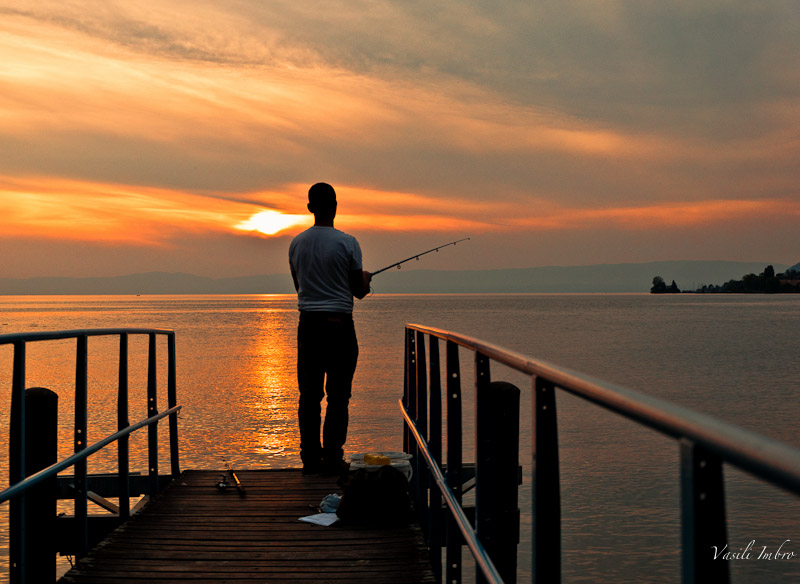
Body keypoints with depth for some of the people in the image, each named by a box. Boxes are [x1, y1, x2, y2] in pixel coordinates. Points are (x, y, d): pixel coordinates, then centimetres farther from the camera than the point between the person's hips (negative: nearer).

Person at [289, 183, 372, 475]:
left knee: (309, 395, 8)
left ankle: (310, 458, 11)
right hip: (339, 325, -4)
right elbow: (359, 291, -2)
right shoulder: (346, 243, -8)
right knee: (338, 395, 2)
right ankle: (332, 458, 3)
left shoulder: (296, 243, 5)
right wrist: (364, 278, 20)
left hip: (308, 324, 4)